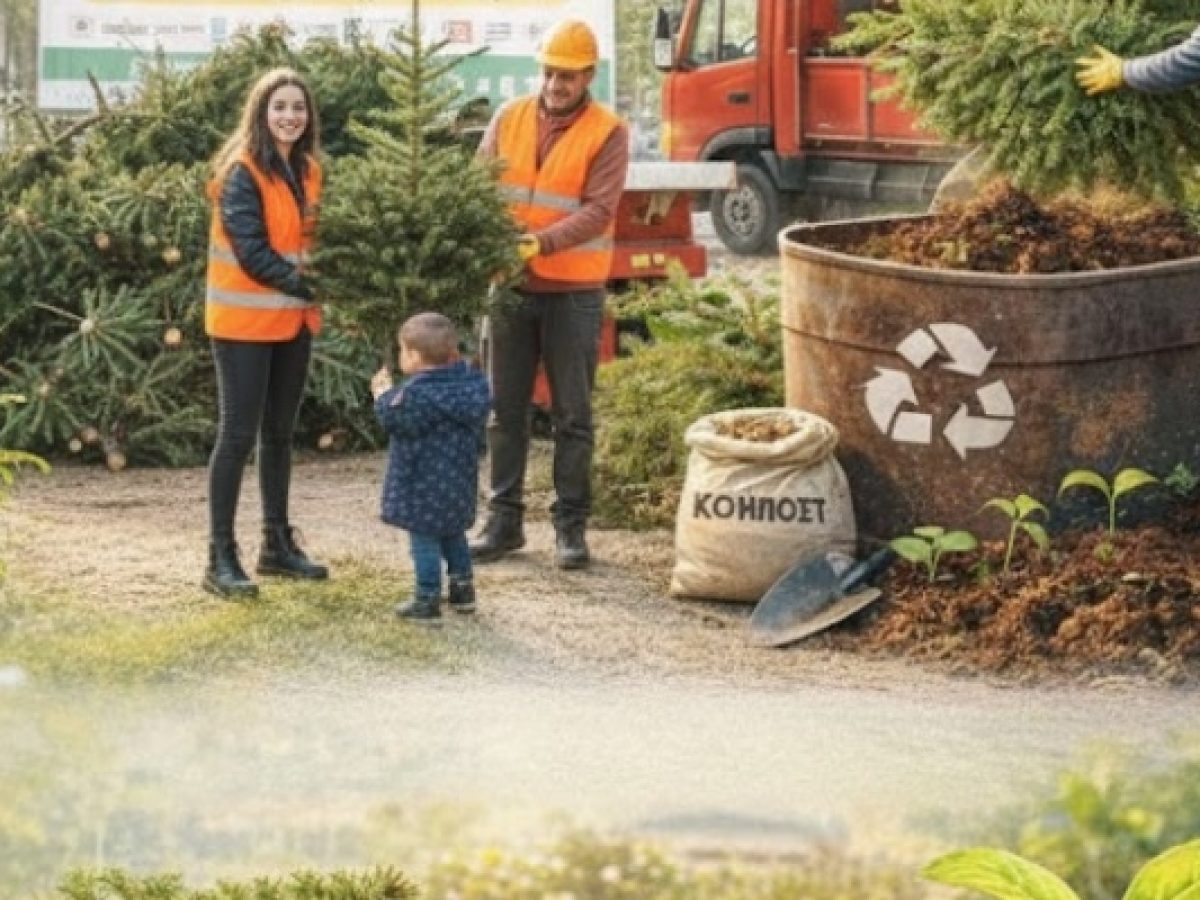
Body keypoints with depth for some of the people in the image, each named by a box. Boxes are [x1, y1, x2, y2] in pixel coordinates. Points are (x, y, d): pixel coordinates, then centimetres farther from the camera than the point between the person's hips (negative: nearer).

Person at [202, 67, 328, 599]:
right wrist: (310, 286, -23)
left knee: (280, 432, 14)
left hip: (293, 319, 7)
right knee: (238, 433, -6)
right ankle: (221, 559, -3)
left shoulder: (306, 171, 8)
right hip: (245, 320, -7)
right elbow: (251, 251, -20)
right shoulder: (243, 172, -14)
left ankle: (277, 544, 24)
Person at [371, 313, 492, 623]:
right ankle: (462, 589, 31)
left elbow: (393, 419, -15)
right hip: (459, 481, 8)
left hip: (424, 484, -8)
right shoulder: (471, 382, 1)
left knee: (424, 539, -1)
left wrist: (384, 393, 4)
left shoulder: (418, 393, -23)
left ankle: (427, 599, 0)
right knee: (453, 534, 23)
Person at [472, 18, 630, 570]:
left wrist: (542, 242, -30)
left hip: (573, 290, -3)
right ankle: (504, 519, 17)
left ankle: (571, 524, 11)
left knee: (572, 414, 4)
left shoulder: (607, 132, -7)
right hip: (511, 284, 3)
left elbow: (598, 211, -16)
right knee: (506, 409, 9)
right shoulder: (509, 119, 4)